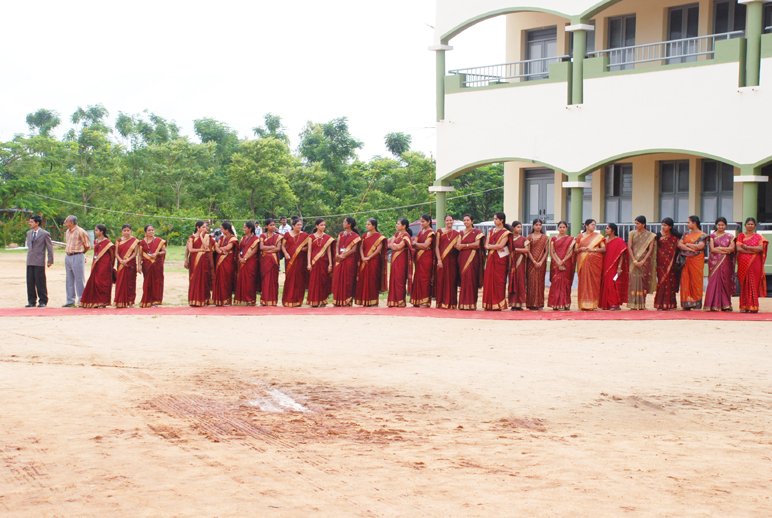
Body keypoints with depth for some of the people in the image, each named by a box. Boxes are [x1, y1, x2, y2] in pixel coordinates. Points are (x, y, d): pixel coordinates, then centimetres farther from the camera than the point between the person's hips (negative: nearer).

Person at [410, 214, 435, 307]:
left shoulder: (431, 233, -5)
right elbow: (415, 241, 10)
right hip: (419, 258, 7)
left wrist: (415, 244, -3)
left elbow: (425, 245, -14)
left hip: (426, 258, -7)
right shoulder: (420, 232, 18)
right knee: (418, 278, 4)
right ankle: (418, 301, 8)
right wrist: (414, 243, -12)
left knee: (424, 278, -8)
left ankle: (425, 301, -7)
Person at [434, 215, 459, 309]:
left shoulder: (457, 233, 11)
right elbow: (437, 247, 0)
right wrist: (439, 260, -9)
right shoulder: (440, 231, 5)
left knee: (452, 281, 1)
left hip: (452, 260, 2)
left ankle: (451, 303, 6)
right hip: (442, 260, -2)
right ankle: (441, 303, 0)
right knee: (441, 280, -4)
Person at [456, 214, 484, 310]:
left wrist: (464, 245, -7)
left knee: (471, 280, -9)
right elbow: (458, 246, 3)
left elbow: (477, 244, -9)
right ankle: (462, 303, -1)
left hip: (472, 259, -3)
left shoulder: (476, 232, 4)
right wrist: (470, 245, -13)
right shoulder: (461, 233, 15)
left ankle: (471, 304, -8)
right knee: (463, 279, -2)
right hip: (462, 258, 3)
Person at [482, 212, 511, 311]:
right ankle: (489, 305, 1)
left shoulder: (505, 232, -1)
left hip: (500, 259, -5)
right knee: (489, 280, -1)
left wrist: (490, 246, -3)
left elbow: (501, 245, -13)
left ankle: (498, 305, -3)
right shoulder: (491, 231, 16)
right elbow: (486, 245, 7)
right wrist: (496, 247, -10)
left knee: (498, 281, -6)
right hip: (491, 258, 5)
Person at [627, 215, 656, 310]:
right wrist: (634, 260, -13)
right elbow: (629, 247, -2)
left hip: (645, 261, 0)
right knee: (634, 280, -6)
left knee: (643, 281, 0)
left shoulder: (650, 235, 1)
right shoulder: (632, 233, 4)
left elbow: (651, 249, -5)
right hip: (634, 260, 1)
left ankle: (642, 304, 5)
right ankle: (634, 304, -6)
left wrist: (643, 261, -15)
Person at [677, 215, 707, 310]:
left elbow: (700, 246, -14)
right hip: (686, 261, 5)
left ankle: (696, 304, 0)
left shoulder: (702, 235, 0)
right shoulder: (686, 234, 15)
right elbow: (679, 244, 3)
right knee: (685, 281, 0)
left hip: (696, 261, -5)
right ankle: (687, 303, 2)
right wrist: (689, 248, -13)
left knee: (696, 281, -3)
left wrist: (687, 244, -3)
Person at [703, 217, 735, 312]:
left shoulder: (729, 236, 11)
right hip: (715, 261, -1)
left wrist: (719, 248, -8)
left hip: (725, 262, 1)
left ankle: (725, 305, 4)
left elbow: (732, 248, -2)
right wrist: (726, 250, -8)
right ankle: (714, 305, -6)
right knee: (714, 281, -7)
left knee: (725, 282, 0)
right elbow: (712, 249, -5)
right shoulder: (712, 236, 7)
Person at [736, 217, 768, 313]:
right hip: (743, 263, 0)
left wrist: (747, 247, -10)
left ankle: (753, 307, -3)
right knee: (744, 284, -2)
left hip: (755, 264, 0)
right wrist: (753, 250, -11)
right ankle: (744, 306, 0)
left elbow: (761, 248, -7)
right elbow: (739, 248, -5)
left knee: (753, 284, -4)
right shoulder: (741, 235, 9)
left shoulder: (758, 236, 9)